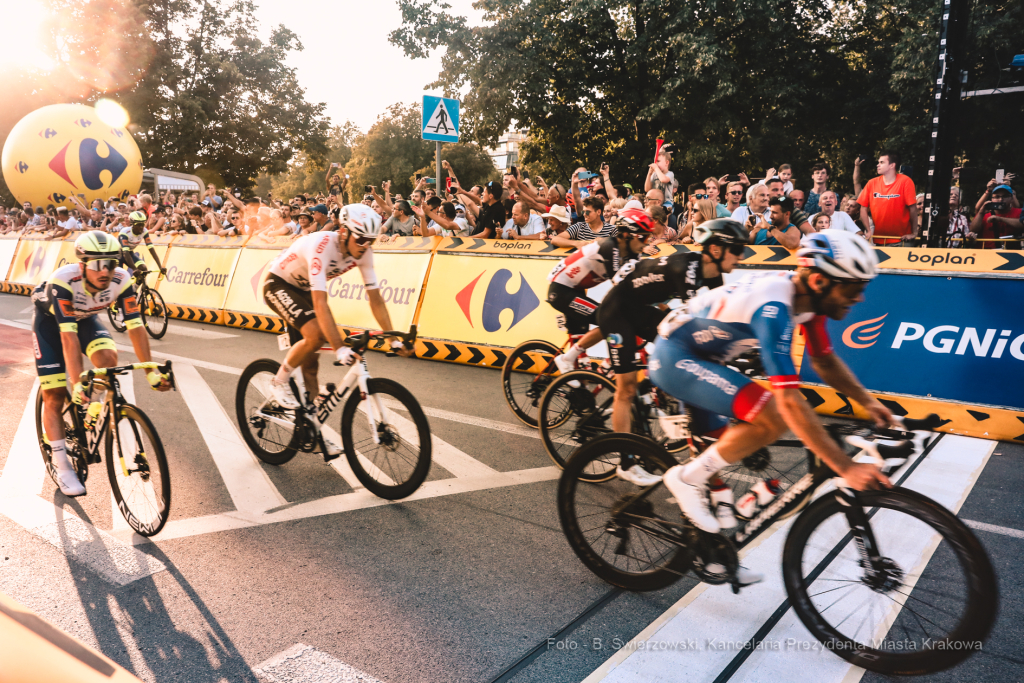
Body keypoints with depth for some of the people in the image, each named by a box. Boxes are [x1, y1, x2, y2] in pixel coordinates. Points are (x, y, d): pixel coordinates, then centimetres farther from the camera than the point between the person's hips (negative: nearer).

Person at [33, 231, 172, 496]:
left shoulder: (121, 280, -30)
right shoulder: (63, 281, -38)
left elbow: (135, 326, -29)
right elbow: (68, 336, -42)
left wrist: (151, 371, -34)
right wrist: (78, 383, -47)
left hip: (84, 318, 3)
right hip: (50, 320, -2)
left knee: (108, 357, -29)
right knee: (54, 396, -6)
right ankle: (62, 468, 4)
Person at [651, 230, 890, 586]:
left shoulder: (807, 295, -6)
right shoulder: (774, 307, -34)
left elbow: (824, 360, 9)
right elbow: (790, 402, -37)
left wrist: (869, 402, -3)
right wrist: (846, 468, -36)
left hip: (700, 357, 10)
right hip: (675, 358, -9)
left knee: (719, 453, 16)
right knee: (771, 418, -24)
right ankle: (688, 477, -7)